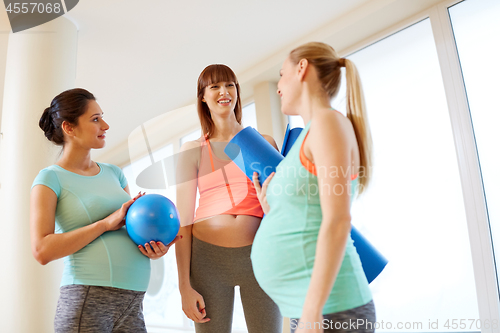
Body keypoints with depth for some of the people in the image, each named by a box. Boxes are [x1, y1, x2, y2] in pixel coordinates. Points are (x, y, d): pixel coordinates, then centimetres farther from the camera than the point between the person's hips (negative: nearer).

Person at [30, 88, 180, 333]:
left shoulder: (113, 174, 14)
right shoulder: (50, 179, -2)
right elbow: (42, 250, -13)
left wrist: (154, 247, -6)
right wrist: (106, 223, -16)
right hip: (87, 303, -5)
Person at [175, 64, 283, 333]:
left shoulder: (264, 142, 7)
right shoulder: (192, 151, 4)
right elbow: (183, 221, 1)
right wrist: (185, 286, -2)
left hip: (258, 254, 1)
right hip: (208, 257, 0)